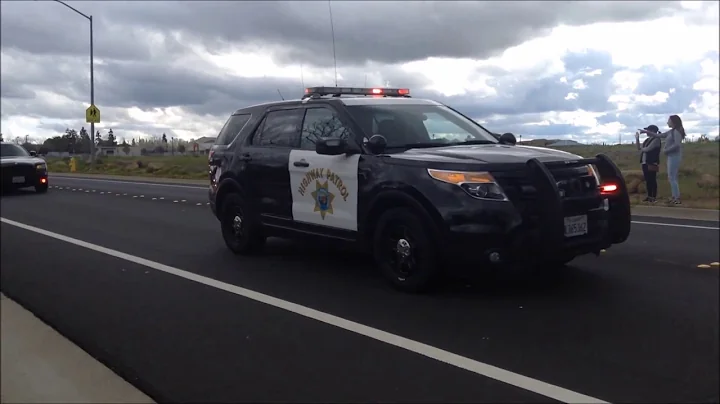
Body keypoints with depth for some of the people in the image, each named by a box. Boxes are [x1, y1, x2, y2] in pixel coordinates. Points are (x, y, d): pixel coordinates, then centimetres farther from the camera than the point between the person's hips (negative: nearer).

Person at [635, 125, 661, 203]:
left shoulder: (656, 139, -8)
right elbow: (639, 148, 18)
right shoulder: (647, 140, 17)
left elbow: (648, 149, -17)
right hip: (645, 163, 8)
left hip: (652, 163, -8)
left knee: (652, 180, -4)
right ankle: (649, 196, 15)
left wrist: (642, 149, 4)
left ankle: (654, 197, 0)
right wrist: (637, 138, 11)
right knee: (647, 180, 9)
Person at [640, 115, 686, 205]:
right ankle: (675, 197, 12)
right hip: (671, 157, 9)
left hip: (674, 157, -9)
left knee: (672, 178, -10)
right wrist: (646, 132, 22)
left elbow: (677, 145, -23)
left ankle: (677, 198, -9)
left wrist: (666, 150, -14)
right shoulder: (671, 132, 15)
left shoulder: (676, 132, -12)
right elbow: (658, 135, 23)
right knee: (672, 178, 10)